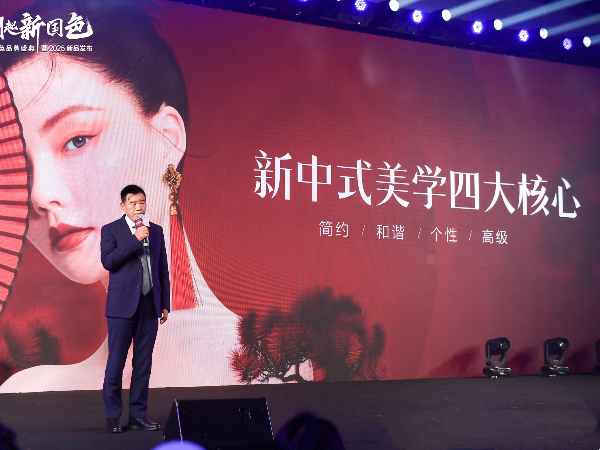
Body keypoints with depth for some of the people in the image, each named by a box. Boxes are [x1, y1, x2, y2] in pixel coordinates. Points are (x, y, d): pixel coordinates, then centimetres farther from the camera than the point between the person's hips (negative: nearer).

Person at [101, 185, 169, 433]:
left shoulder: (156, 231, 12)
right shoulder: (111, 230, 2)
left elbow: (163, 270, 13)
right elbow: (108, 261, -13)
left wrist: (165, 304, 9)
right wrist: (135, 239, -17)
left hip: (150, 305, 4)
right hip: (122, 305, -3)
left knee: (143, 364, 6)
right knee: (116, 363, 0)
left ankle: (138, 415, 14)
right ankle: (112, 416, 9)